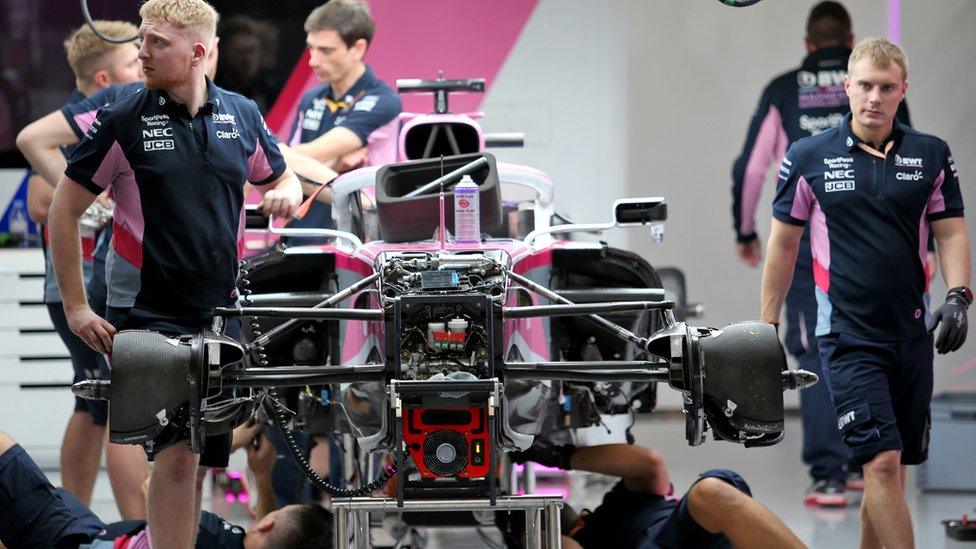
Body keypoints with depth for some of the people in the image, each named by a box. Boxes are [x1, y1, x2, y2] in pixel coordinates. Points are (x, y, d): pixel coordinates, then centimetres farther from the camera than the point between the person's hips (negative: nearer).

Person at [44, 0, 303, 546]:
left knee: (202, 460, 8)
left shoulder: (242, 115, 6)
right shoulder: (124, 120, -5)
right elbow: (65, 210, 0)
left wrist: (286, 192, -3)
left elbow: (281, 179, 23)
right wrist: (76, 307, -4)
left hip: (218, 312, 4)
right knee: (177, 452, -17)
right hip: (148, 312, -4)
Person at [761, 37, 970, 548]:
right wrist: (767, 327, 7)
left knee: (893, 468, 9)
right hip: (848, 337, -3)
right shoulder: (808, 158, 0)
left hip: (912, 334, 3)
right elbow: (783, 244, 6)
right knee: (881, 462, -15)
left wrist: (957, 297, -9)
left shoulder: (931, 156, 6)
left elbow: (951, 233, 9)